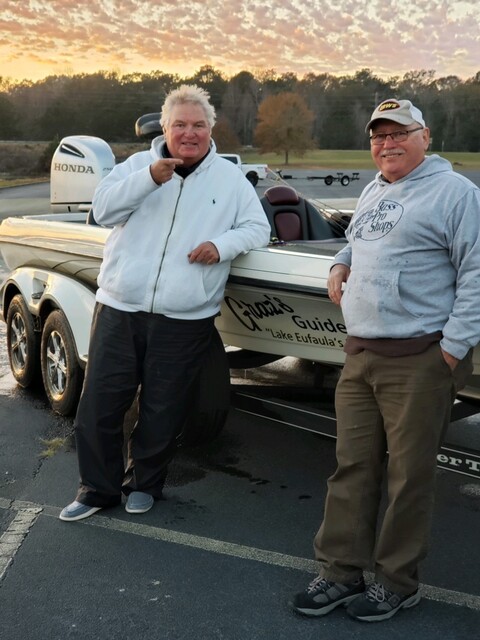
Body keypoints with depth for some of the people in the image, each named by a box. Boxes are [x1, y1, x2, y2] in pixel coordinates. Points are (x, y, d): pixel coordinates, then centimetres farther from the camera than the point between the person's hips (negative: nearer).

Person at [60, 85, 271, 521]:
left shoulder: (230, 178, 8)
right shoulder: (138, 164, 9)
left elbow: (258, 229, 7)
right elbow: (103, 209, -5)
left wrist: (223, 245, -13)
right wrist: (150, 178, -18)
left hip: (184, 320, -1)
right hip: (119, 309, 1)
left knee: (163, 411, 6)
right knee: (99, 405, 3)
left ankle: (144, 484, 28)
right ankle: (97, 488, 20)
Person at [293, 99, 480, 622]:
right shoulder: (372, 192, 19)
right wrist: (340, 264, 14)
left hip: (419, 362, -7)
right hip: (359, 357, 7)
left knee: (409, 476, 2)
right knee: (351, 468, 10)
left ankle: (397, 582, 17)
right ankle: (341, 573, 21)